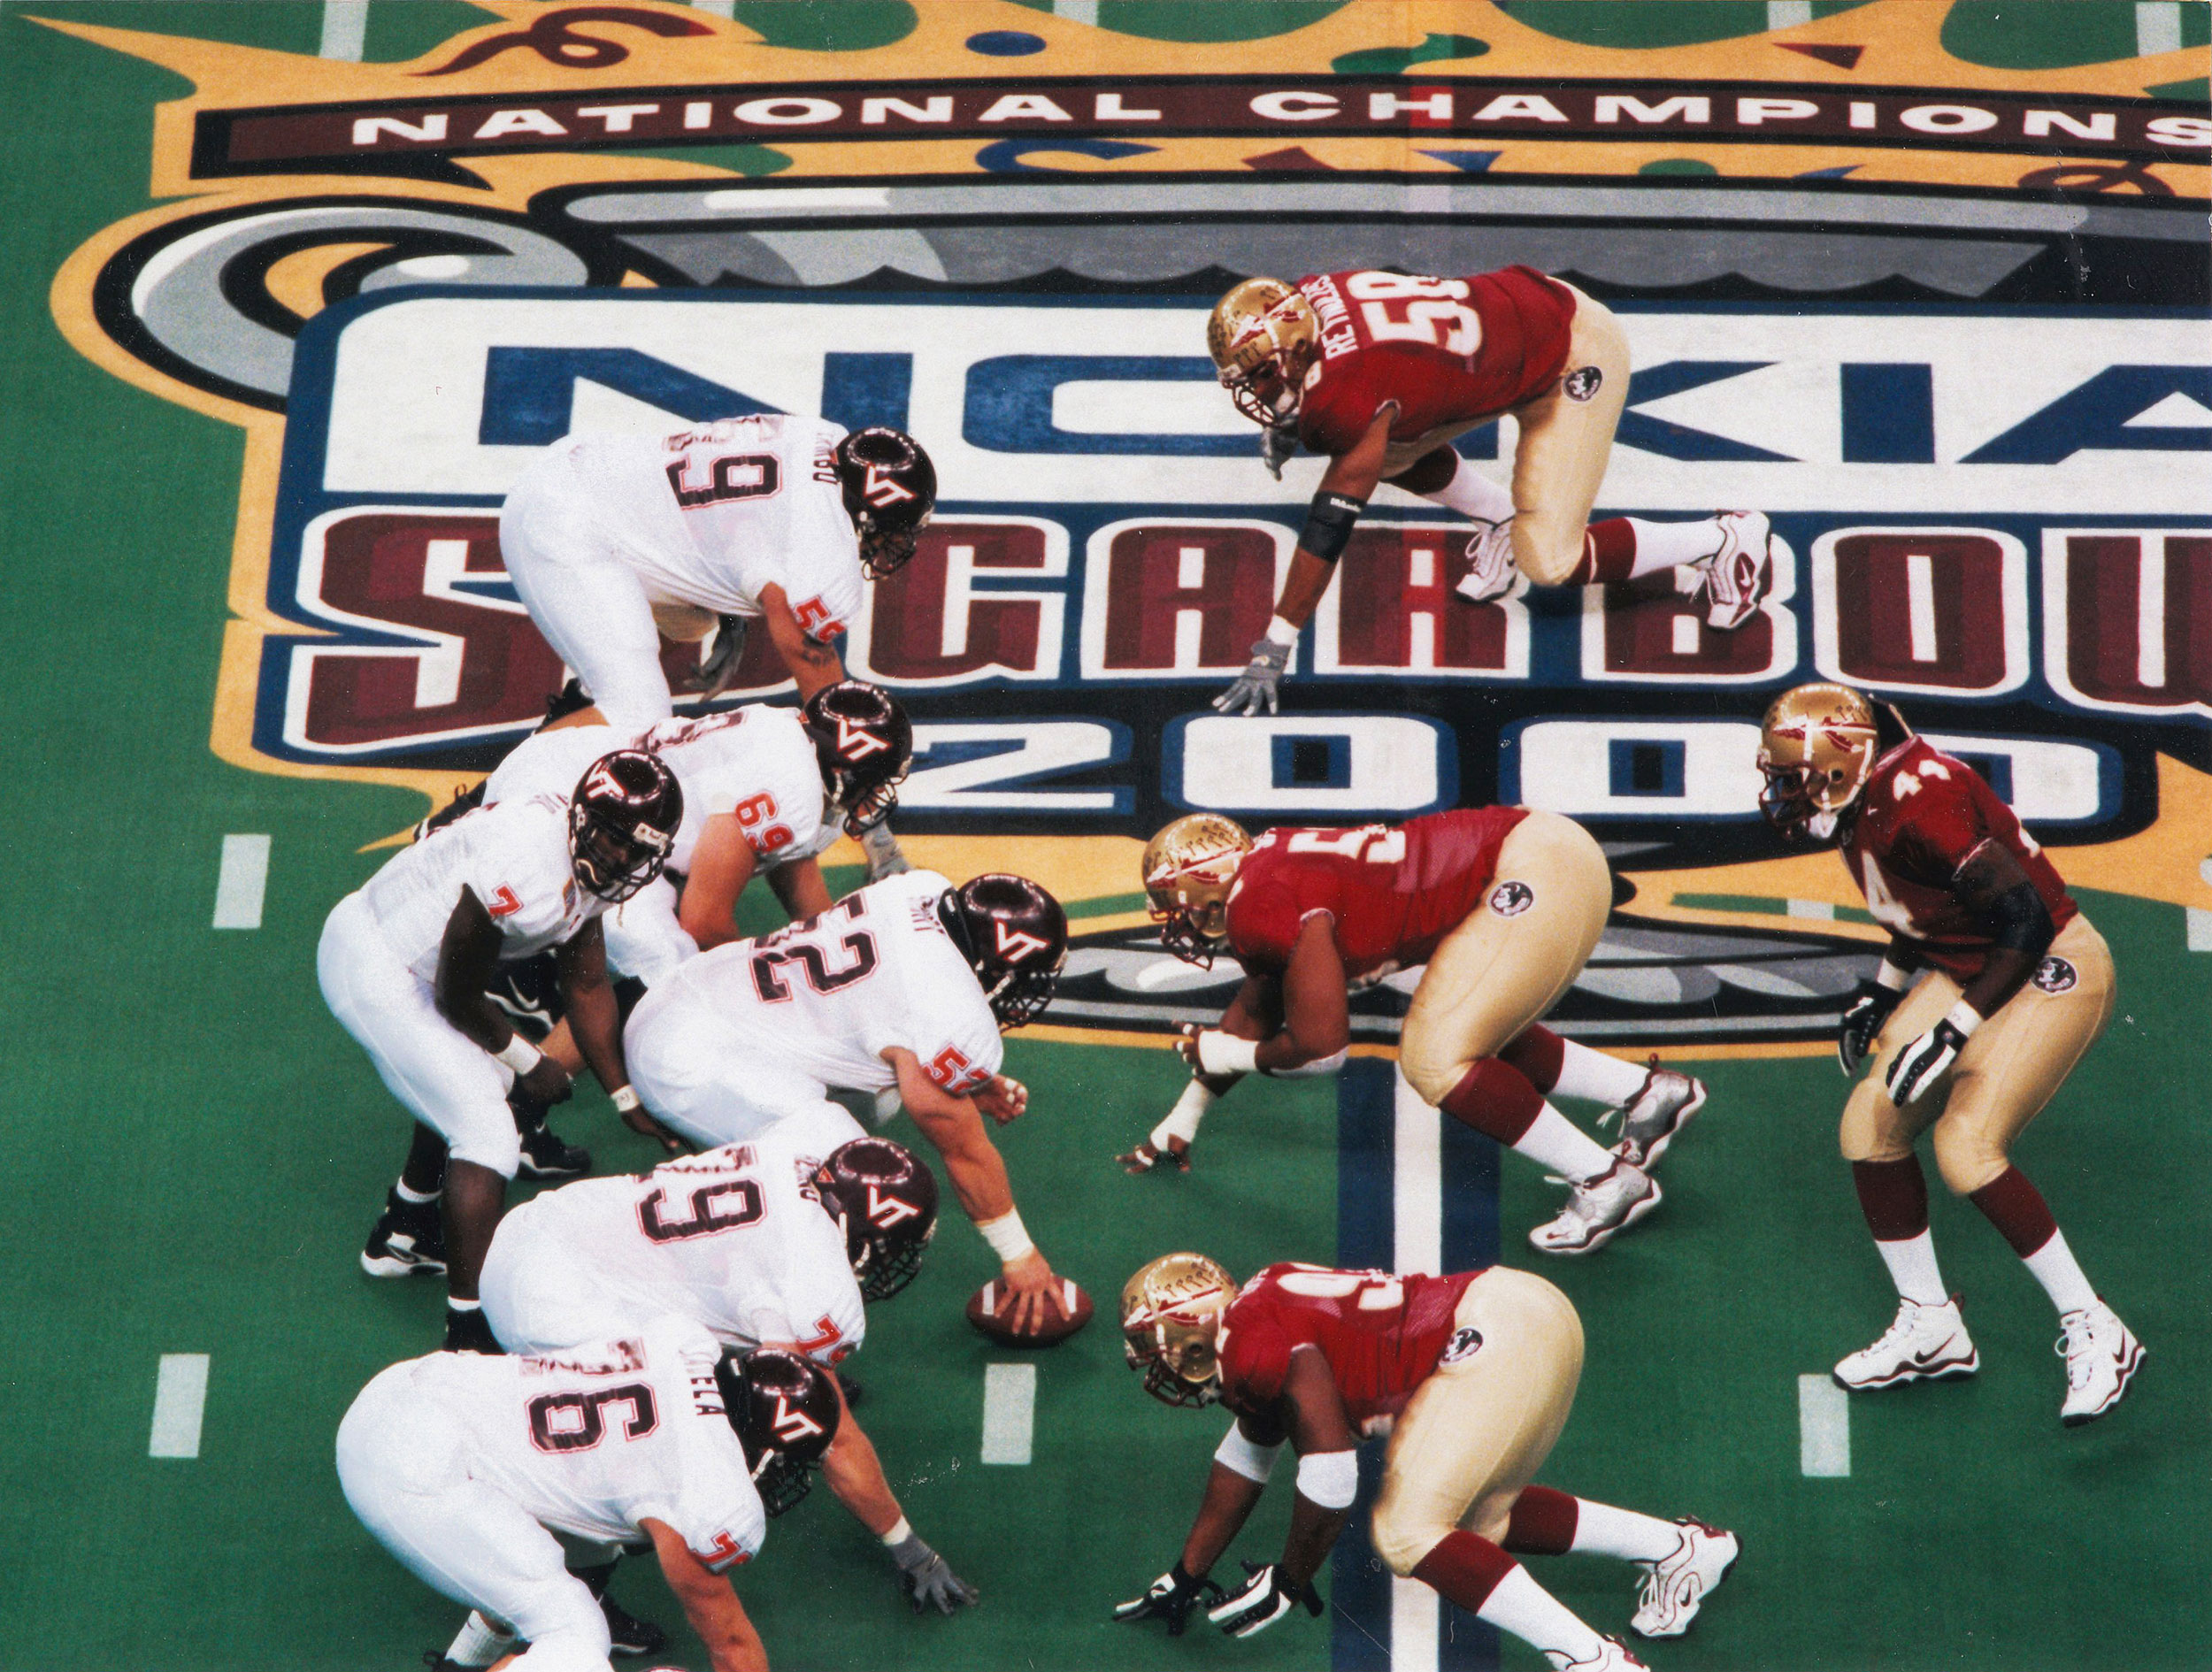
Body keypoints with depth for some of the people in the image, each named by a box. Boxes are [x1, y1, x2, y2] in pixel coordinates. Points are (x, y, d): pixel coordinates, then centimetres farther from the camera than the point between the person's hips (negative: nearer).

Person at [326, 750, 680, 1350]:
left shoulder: (587, 860, -2)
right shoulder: (529, 872, -32)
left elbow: (586, 985, 11)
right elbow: (458, 999, -18)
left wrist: (629, 1098, 13)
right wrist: (528, 1062, 0)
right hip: (372, 972, -10)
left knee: (468, 1086, 26)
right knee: (486, 1133, -8)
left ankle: (401, 1234, 45)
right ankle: (469, 1332, -2)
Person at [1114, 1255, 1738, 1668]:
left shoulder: (1253, 1347, -14)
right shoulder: (1260, 1314, 18)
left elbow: (1330, 1467, -16)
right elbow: (1246, 1461, 30)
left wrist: (1288, 1584, -1)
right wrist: (1186, 1578, 35)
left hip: (1503, 1337, -11)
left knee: (1406, 1531, -12)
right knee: (1476, 1520, 23)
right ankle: (1682, 1547, 29)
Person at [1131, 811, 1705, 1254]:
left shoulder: (1262, 909, -15)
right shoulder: (1269, 874, 15)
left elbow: (1322, 1047, -13)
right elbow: (1254, 1011, 30)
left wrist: (1226, 1055, 6)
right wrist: (1179, 1126, 36)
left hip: (1538, 878, -10)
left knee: (1435, 1063, -8)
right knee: (1475, 1041, 21)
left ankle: (1606, 1181, -2)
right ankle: (1651, 1092, 25)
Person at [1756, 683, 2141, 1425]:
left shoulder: (1919, 799, -28)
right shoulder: (1862, 803, 1)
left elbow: (2026, 920, -27)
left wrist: (1952, 1033, -25)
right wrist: (1881, 990, 14)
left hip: (2053, 970, -10)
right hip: (1969, 969, 10)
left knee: (1966, 1146, -21)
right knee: (1870, 1128, 3)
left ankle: (2097, 1335, -7)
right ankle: (1932, 1331, 17)